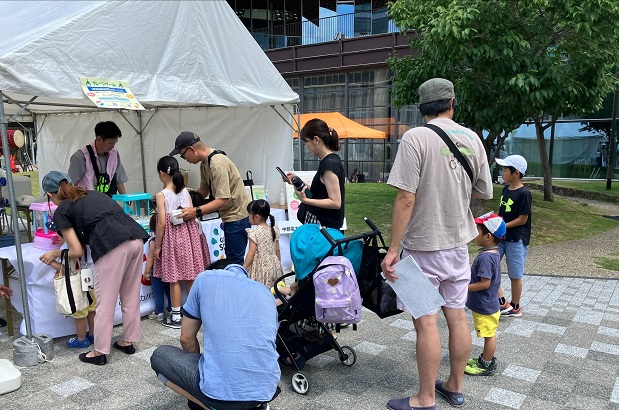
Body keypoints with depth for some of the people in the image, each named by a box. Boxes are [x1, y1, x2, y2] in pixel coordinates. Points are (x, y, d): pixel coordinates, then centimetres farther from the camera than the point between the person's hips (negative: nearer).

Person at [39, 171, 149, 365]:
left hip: (112, 246, -7)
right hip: (136, 239, 7)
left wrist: (55, 254, 30)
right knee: (131, 298, 19)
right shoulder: (92, 194, 30)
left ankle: (100, 352, 21)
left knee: (105, 302, 8)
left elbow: (76, 251, 12)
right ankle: (128, 341, 33)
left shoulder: (62, 210, 12)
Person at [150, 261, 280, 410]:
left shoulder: (205, 279, 9)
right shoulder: (266, 293, 19)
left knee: (159, 356, 20)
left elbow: (187, 338, 16)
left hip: (223, 390, -5)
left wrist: (198, 363, 36)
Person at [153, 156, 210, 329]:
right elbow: (192, 215, 3)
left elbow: (162, 223, -14)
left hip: (172, 237, -5)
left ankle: (176, 316, 13)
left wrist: (157, 246, -6)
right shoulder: (185, 191, 2)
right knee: (190, 276, 13)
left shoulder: (161, 195, -12)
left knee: (174, 279, 4)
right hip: (188, 235, 5)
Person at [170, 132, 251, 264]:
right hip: (230, 216, 10)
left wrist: (196, 211, -31)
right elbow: (204, 190, 14)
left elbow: (224, 199, -28)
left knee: (235, 260, -6)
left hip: (237, 216, -10)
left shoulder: (217, 164, -24)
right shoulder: (204, 163, 8)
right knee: (230, 259, 16)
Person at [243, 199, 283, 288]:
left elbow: (252, 252, -14)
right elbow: (277, 250, 9)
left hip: (259, 267, -6)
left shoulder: (254, 232, -13)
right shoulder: (274, 230, 4)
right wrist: (279, 264, 20)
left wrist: (243, 268, -8)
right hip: (274, 266, 6)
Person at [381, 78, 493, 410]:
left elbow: (406, 199, -21)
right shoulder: (472, 138, 2)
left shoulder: (416, 138, -15)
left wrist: (393, 249, -16)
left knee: (426, 321, 3)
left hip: (423, 245, -6)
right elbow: (485, 192, 9)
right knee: (457, 315, 15)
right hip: (458, 243, 6)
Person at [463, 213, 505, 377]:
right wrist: (467, 280, 13)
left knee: (489, 335, 7)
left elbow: (485, 283, -28)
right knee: (489, 335, 22)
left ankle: (486, 365, 21)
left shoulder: (485, 257, -28)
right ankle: (486, 358, 37)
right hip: (488, 304, 9)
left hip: (485, 307, -9)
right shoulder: (493, 253, 3)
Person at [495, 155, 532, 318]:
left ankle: (515, 307, 25)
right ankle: (502, 303, 11)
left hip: (516, 240, -8)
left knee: (515, 275, 6)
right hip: (500, 237, 8)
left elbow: (522, 219, -17)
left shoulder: (523, 194, -18)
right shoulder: (506, 189, 6)